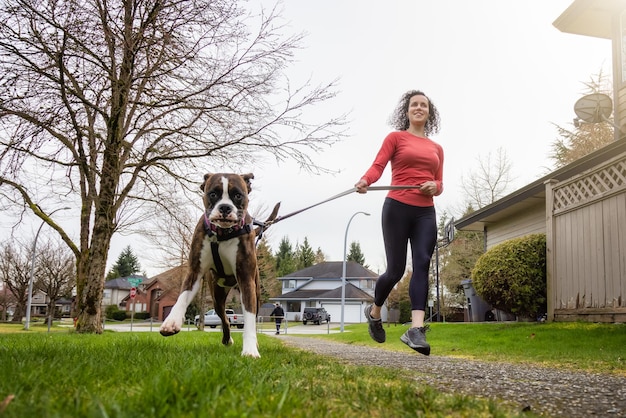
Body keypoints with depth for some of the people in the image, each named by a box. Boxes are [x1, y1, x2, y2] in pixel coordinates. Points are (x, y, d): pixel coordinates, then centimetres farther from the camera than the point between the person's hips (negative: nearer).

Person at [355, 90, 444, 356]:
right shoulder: (395, 138, 5)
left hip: (425, 213, 4)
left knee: (422, 265, -12)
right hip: (397, 208, -4)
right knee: (396, 270, -1)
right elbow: (377, 166, -9)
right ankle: (374, 313, 27)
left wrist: (435, 186, -6)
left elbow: (439, 184, 19)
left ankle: (416, 330, -18)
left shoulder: (436, 148, 18)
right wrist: (365, 181, -30)